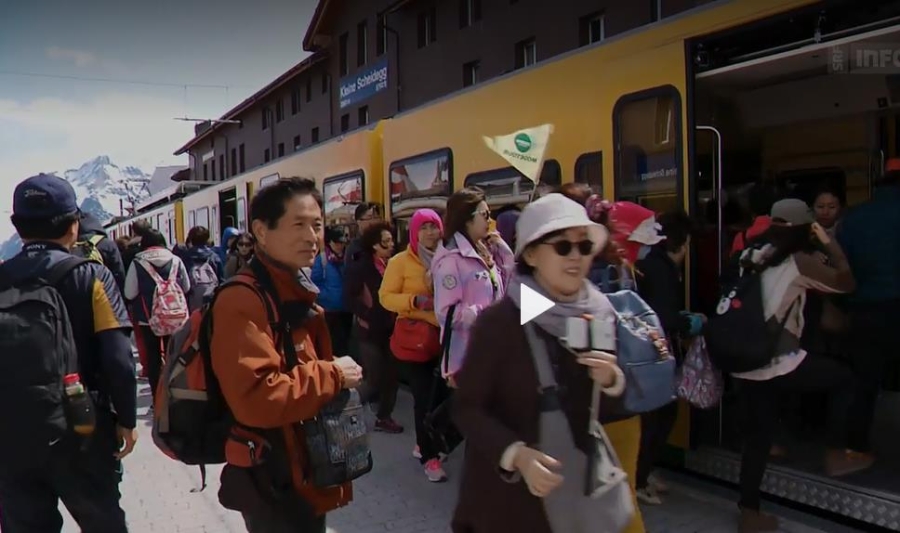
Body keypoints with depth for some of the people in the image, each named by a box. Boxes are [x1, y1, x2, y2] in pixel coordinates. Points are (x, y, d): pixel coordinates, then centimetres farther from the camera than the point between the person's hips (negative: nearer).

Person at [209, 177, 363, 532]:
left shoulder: (297, 293, 9)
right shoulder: (243, 301, -23)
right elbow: (257, 398, -34)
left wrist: (335, 375, 10)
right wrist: (333, 376, -23)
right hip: (273, 481, -9)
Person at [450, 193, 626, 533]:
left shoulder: (601, 315, -3)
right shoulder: (497, 321, -17)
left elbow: (611, 412, 5)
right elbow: (467, 407, -15)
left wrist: (612, 383, -15)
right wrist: (516, 454, -29)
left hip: (582, 485, 4)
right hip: (508, 490, -4)